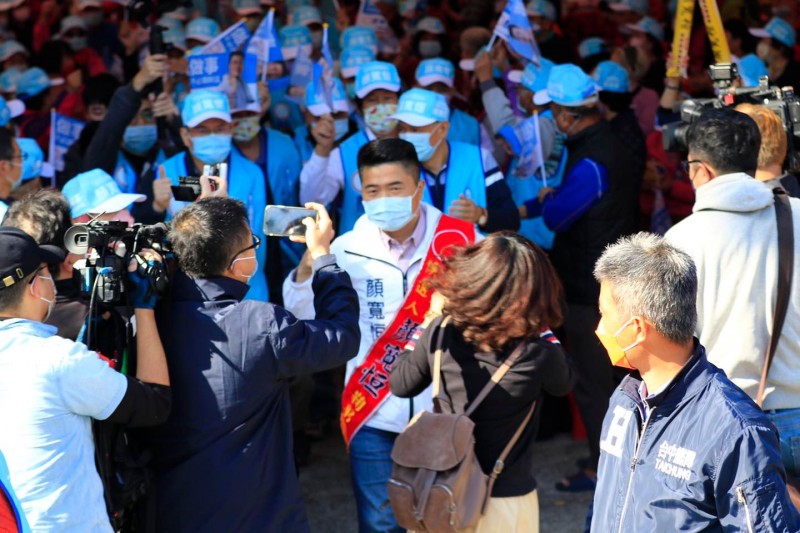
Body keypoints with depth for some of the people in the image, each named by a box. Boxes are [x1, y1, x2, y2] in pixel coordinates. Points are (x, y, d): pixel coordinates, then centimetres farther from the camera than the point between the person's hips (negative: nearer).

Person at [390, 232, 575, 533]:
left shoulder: (439, 335, -14)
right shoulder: (538, 355, -21)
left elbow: (400, 385, 4)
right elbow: (564, 383, 4)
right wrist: (543, 329, 4)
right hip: (505, 500, -2)